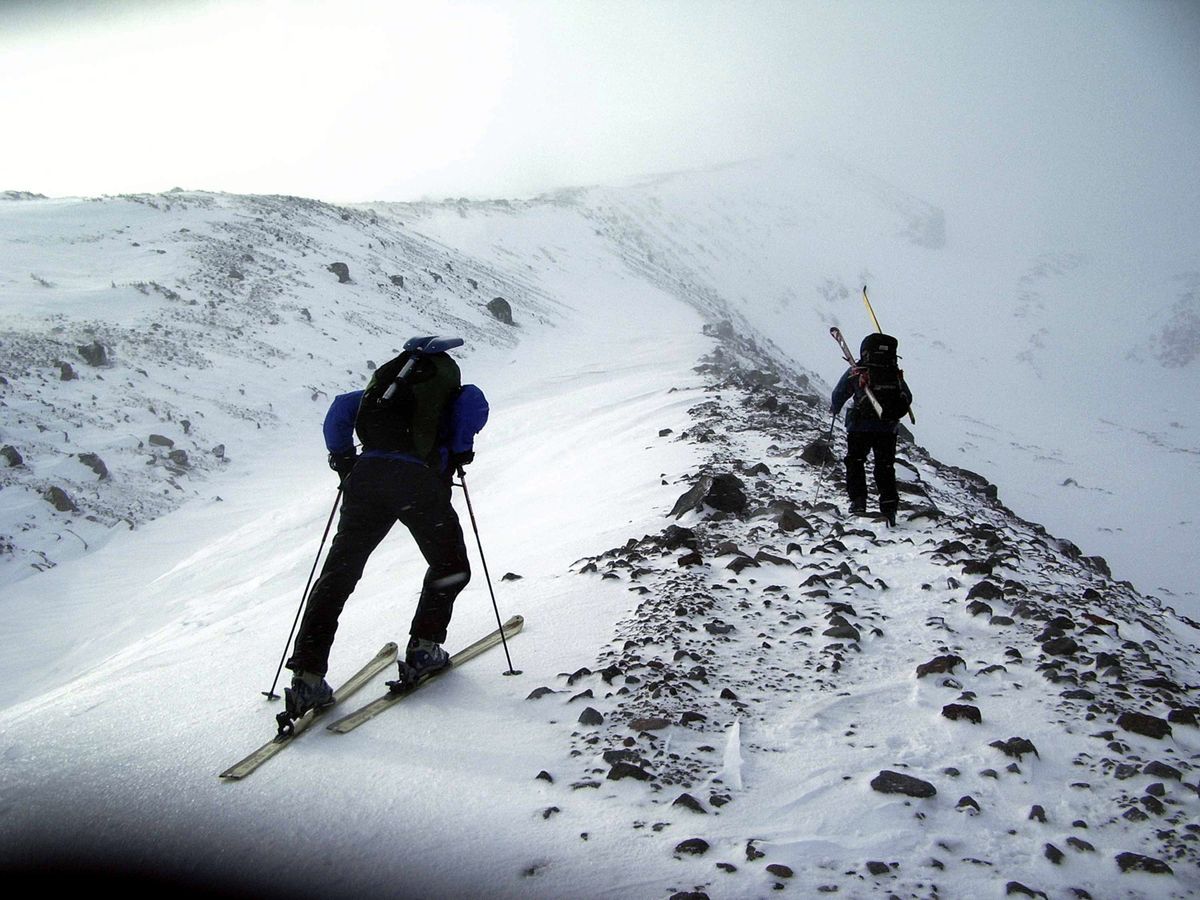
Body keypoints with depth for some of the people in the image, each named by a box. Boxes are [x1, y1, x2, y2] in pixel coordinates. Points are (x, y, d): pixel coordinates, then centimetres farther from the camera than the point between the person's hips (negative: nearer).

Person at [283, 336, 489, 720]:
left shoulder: (386, 378, 31)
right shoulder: (452, 388, 22)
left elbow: (340, 408, 19)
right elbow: (475, 403, -2)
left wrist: (342, 459, 24)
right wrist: (459, 453, 9)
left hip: (367, 475, 3)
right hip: (420, 482, -3)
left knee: (337, 574, 7)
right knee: (450, 568, 21)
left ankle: (308, 679, 1)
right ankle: (423, 650, 17)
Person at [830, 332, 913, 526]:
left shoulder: (856, 372, -2)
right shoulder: (895, 374, 5)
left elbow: (839, 394, 6)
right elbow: (907, 399, 12)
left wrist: (834, 409, 27)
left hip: (860, 427, -2)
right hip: (888, 429, 2)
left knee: (855, 462, 15)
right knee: (885, 467, 13)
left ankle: (858, 501, 6)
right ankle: (889, 506, 5)